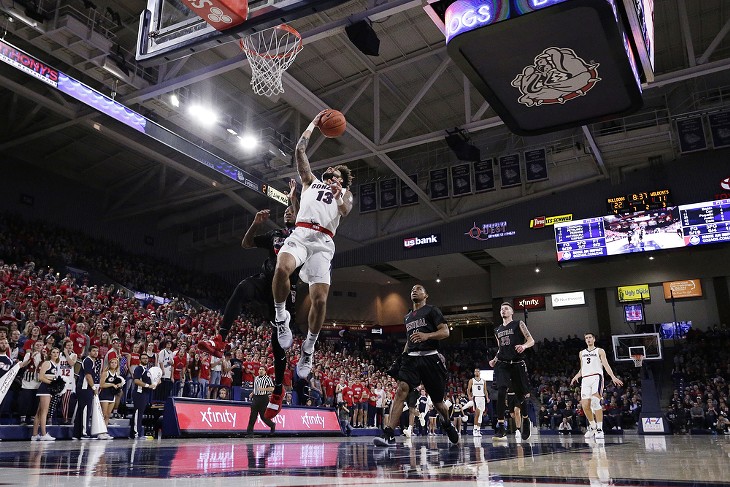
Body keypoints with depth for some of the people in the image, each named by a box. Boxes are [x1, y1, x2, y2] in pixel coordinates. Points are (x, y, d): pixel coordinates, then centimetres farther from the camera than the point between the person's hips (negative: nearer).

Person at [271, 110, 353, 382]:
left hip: (323, 242, 0)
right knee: (281, 268, -35)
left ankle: (308, 349, 7)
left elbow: (345, 211, 4)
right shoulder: (311, 181, 29)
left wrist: (339, 196, -17)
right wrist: (314, 124, 30)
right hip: (300, 234, 0)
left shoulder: (345, 193, 26)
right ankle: (281, 316, -12)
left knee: (320, 299, -13)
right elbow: (300, 151, 25)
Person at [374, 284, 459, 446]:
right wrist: (402, 356, 17)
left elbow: (445, 331, -8)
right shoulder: (408, 316, 22)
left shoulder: (432, 310, 3)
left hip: (430, 358, -4)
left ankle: (447, 423, 41)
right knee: (401, 389, -20)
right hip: (411, 358, 4)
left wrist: (427, 335, -25)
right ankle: (389, 434, -27)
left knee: (437, 400, 7)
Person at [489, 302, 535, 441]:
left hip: (517, 364, -2)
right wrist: (494, 360, 12)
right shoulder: (497, 330, 17)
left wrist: (524, 346, -22)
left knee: (521, 395, 7)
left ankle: (525, 419, 37)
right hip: (502, 364, 2)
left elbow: (531, 341, -1)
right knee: (501, 392, -17)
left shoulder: (518, 324, 4)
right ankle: (501, 428, -18)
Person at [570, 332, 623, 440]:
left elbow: (606, 365, -1)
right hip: (585, 379, 5)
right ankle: (592, 427, 17)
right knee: (585, 405, -3)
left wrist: (613, 377, -14)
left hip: (596, 377, -5)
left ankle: (599, 429, -19)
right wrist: (576, 376, 7)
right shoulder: (581, 353, 22)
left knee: (595, 401, -21)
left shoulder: (600, 351, 9)